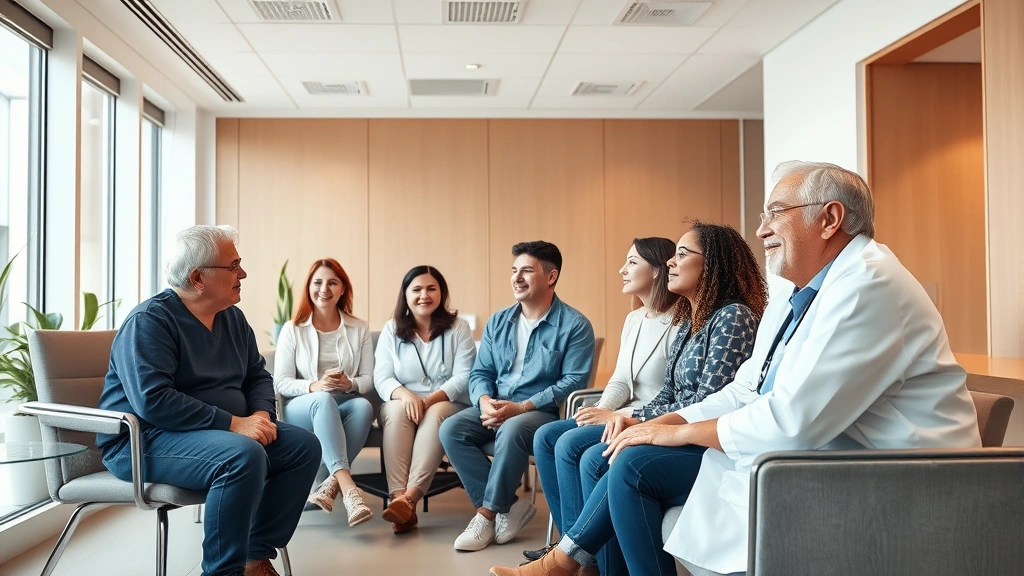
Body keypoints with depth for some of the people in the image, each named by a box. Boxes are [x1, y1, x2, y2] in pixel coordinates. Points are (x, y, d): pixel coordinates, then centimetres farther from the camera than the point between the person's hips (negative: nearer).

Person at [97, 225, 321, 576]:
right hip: (144, 440, -8)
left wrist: (261, 415, -9)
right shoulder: (149, 321, -16)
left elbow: (258, 375, 14)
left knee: (304, 446, -5)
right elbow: (153, 401, -27)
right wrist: (233, 423, -27)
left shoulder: (232, 317, 9)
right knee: (244, 455, -33)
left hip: (224, 432, 9)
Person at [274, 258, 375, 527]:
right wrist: (314, 386, -20)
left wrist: (349, 384, -19)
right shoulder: (293, 329, 5)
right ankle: (348, 487, -49)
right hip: (301, 409, -1)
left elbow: (368, 379, 5)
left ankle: (330, 484, -36)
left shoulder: (359, 329, 9)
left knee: (363, 406, -34)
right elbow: (281, 382, 0)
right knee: (324, 399, -37)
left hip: (345, 407, 2)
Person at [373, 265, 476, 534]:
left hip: (448, 404, -1)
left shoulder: (458, 327, 1)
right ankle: (398, 497, -44)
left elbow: (463, 377, -9)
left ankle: (410, 497, -47)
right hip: (402, 403, 2)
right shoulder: (392, 329, 7)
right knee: (397, 410, -33)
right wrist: (404, 394, -24)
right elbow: (381, 377, -2)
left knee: (435, 415, -35)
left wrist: (430, 400, -24)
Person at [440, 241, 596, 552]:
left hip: (544, 412, -5)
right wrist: (484, 401, -13)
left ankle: (488, 513, -17)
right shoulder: (498, 322, 11)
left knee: (511, 431, -37)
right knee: (451, 429, -20)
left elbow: (574, 381, -14)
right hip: (495, 408, 6)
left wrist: (521, 407, -22)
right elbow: (480, 372, 11)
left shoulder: (575, 325, -6)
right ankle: (509, 505, -14)